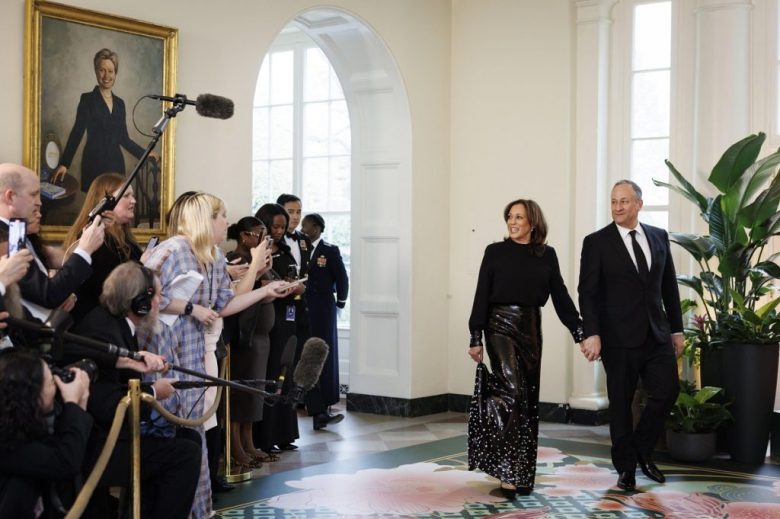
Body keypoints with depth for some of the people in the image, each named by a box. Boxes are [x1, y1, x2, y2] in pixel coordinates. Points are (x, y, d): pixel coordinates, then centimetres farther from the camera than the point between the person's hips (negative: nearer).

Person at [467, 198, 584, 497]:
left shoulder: (547, 255, 7)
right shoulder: (495, 252, 0)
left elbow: (560, 296, 6)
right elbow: (481, 296, -1)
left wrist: (580, 333, -1)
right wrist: (475, 338, -6)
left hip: (530, 328, 4)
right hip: (501, 326, -4)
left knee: (528, 400, 7)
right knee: (512, 393, -17)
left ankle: (523, 473, 17)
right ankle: (507, 471, -12)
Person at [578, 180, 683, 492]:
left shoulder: (659, 237, 8)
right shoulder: (597, 242, -4)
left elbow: (669, 286, 12)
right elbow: (588, 292, -8)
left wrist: (677, 328, 11)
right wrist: (592, 334, -17)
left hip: (657, 334, 4)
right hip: (619, 338, -3)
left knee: (667, 392, -2)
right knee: (621, 404, 5)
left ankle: (642, 449, 22)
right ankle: (626, 467, 19)